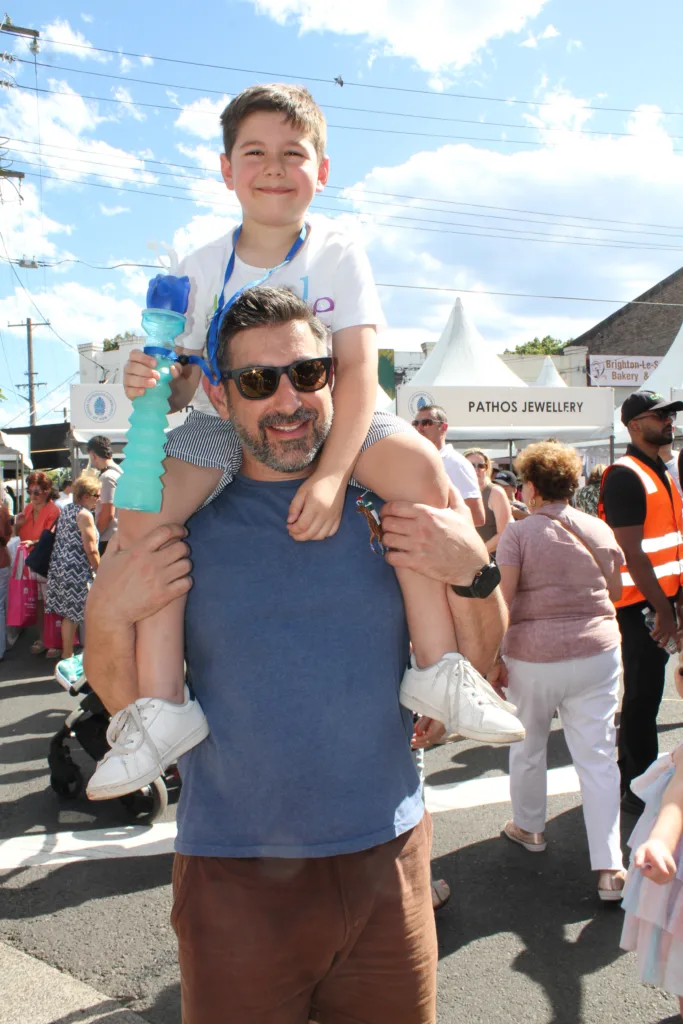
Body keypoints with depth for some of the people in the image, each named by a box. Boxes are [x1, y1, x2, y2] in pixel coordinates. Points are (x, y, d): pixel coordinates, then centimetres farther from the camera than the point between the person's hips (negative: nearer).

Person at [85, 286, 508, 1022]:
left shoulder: (390, 505, -4)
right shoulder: (177, 520, -6)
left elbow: (474, 665, 0)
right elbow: (124, 700, 0)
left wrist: (473, 571, -18)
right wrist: (108, 612, -19)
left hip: (388, 856, 2)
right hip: (235, 875, -1)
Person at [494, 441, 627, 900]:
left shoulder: (519, 533, -8)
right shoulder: (600, 529, 4)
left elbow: (501, 600, -14)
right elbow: (615, 592, 15)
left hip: (533, 656, -2)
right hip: (598, 651, 3)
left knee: (528, 748, 19)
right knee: (598, 758, 6)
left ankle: (529, 827, 38)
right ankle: (609, 867, 5)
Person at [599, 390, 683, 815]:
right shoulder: (625, 476, -14)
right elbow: (631, 551, -20)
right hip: (639, 604, -9)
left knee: (645, 692, 17)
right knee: (644, 695, -1)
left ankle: (633, 777, 31)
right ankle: (639, 790, 12)